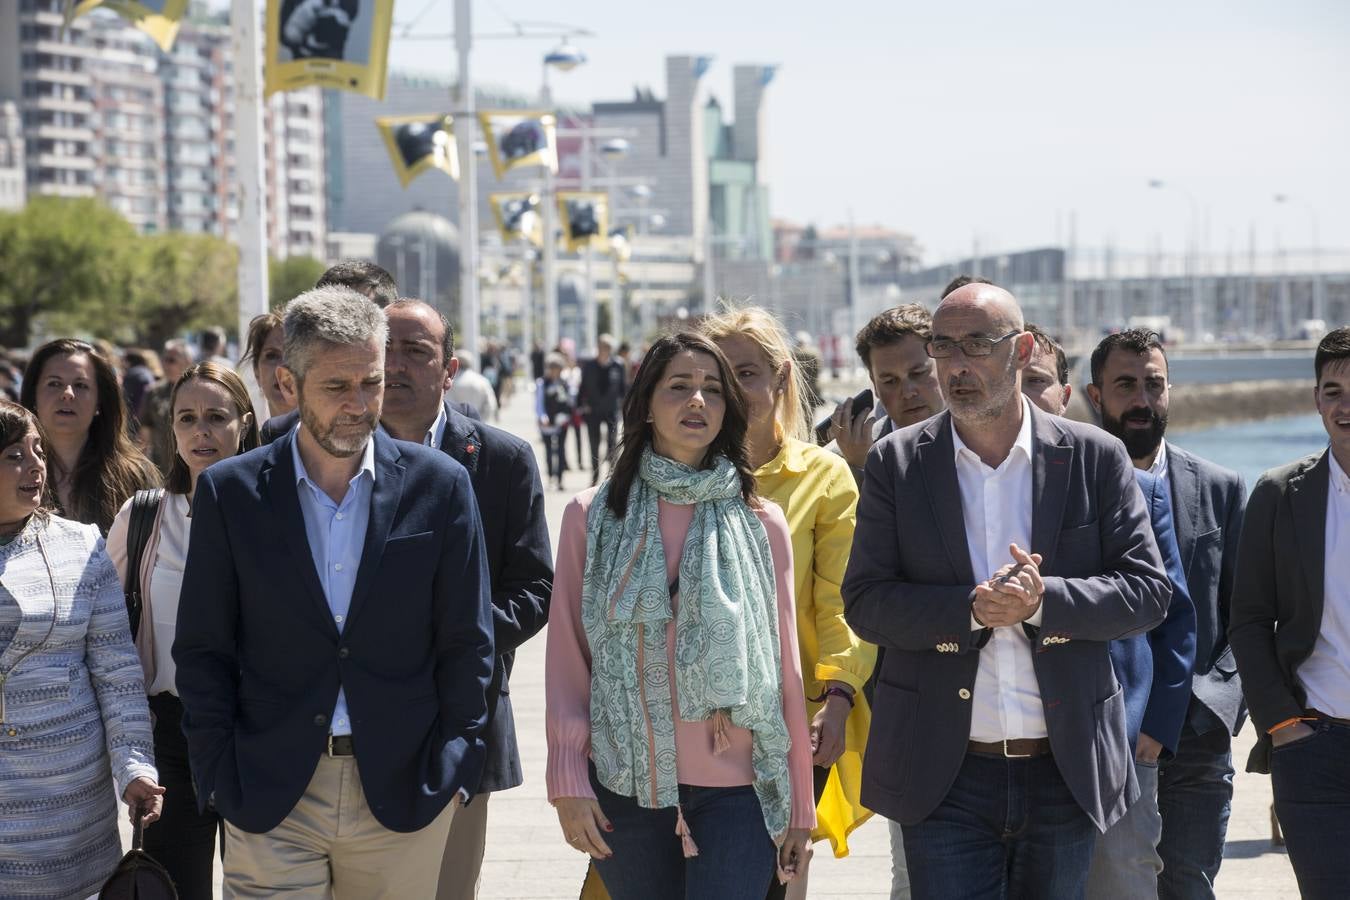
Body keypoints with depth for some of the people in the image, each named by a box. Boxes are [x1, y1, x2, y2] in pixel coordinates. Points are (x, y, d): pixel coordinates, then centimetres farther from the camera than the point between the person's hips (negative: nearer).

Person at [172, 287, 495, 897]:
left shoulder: (439, 485, 1)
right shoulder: (229, 492, 1)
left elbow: (466, 644, 4)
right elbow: (203, 652, 3)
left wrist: (451, 772, -1)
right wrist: (221, 783, -3)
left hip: (404, 792, 1)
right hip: (269, 798, 0)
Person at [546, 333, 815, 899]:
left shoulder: (761, 524, 5)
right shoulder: (593, 516, 4)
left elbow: (783, 667, 6)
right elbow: (567, 657, 3)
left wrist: (799, 804, 7)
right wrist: (567, 780, -4)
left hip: (735, 789, 0)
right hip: (625, 785, 0)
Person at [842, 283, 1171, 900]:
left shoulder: (1095, 457, 3)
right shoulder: (897, 463, 3)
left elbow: (1148, 590, 0)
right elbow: (864, 603, -3)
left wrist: (1046, 601, -17)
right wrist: (972, 609, -19)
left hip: (1065, 773, 1)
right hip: (945, 778, -1)